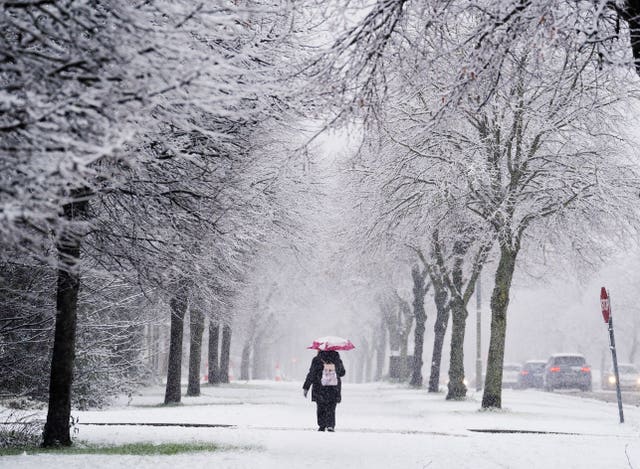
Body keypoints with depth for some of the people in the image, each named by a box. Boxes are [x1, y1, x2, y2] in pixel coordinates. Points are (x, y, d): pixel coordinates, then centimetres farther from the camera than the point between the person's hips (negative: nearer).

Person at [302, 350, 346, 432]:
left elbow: (311, 374, -5)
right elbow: (342, 373, 15)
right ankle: (330, 426, -8)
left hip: (320, 388, -2)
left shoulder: (317, 360, -6)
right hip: (334, 389, 2)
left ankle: (322, 426, 10)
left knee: (321, 408, 11)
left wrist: (306, 387, 0)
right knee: (331, 409, 6)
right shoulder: (337, 359, 2)